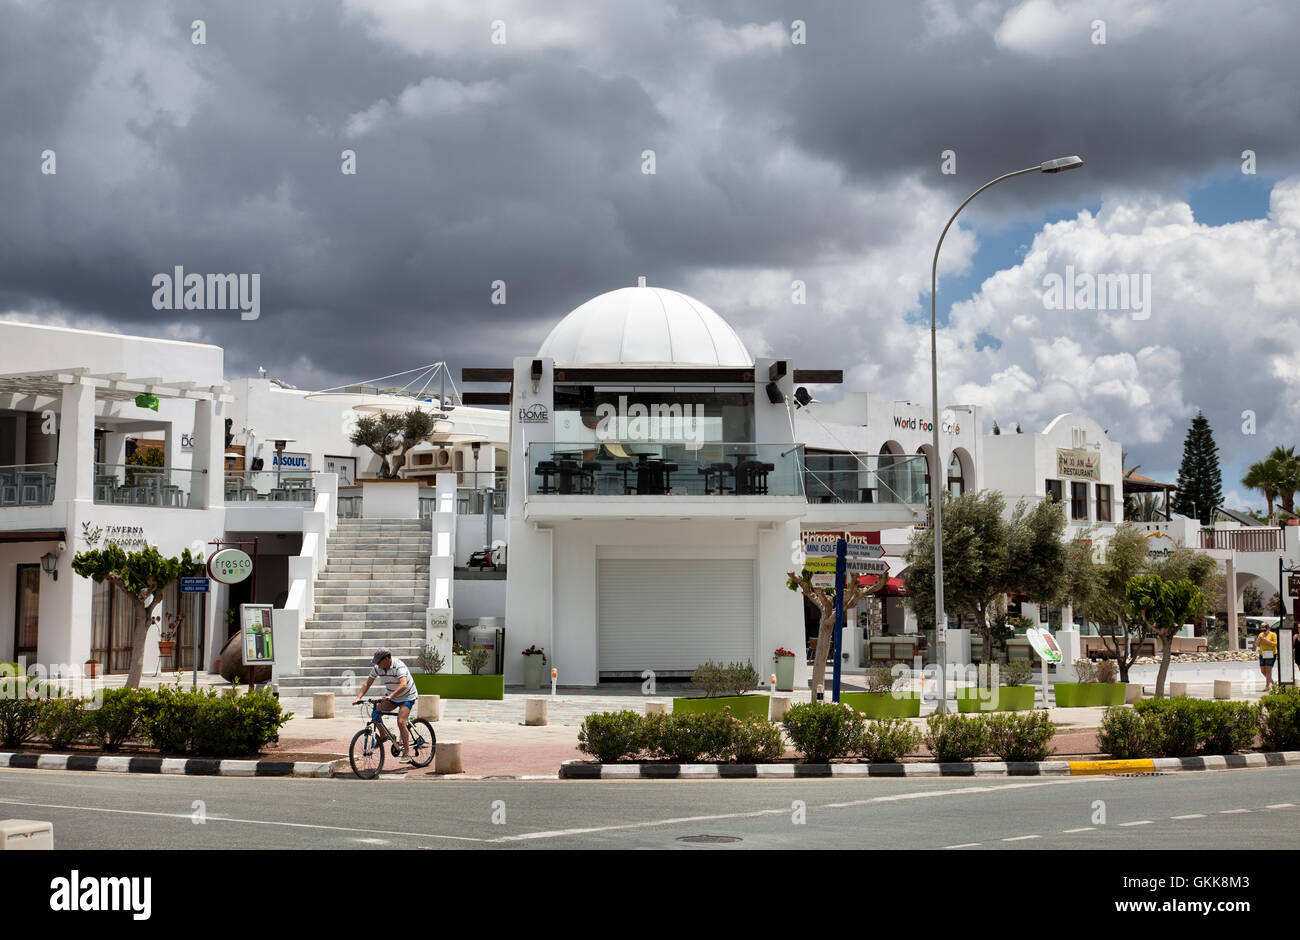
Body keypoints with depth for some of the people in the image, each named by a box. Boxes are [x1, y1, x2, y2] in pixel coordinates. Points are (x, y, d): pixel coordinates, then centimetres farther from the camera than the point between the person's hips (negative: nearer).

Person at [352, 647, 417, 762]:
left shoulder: (399, 667, -31)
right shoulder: (377, 668, -11)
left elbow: (403, 685, -45)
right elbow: (367, 683, -8)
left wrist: (390, 696, -57)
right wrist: (359, 697, -23)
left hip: (407, 697, -7)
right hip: (391, 697, 7)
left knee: (401, 722, -22)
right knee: (375, 713, -11)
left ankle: (407, 753, -16)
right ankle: (383, 736, 12)